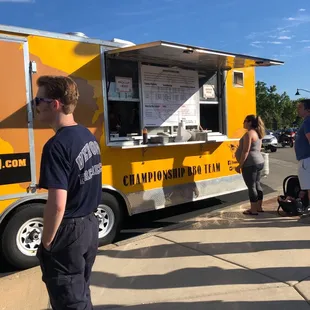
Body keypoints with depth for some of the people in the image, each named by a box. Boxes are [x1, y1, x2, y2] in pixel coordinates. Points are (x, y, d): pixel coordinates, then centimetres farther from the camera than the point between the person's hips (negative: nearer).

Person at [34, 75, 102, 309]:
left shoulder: (57, 146, -23)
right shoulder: (88, 136, 3)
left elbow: (57, 206, -26)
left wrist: (46, 242, -12)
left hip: (68, 231, -8)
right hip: (90, 225, 8)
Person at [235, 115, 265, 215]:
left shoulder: (249, 133, -14)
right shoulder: (258, 133, 15)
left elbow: (246, 151, -20)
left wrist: (239, 165, -17)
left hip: (250, 164, -10)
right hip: (259, 162, 10)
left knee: (251, 186, -4)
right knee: (257, 185, 15)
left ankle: (253, 210, 1)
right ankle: (259, 207, 23)